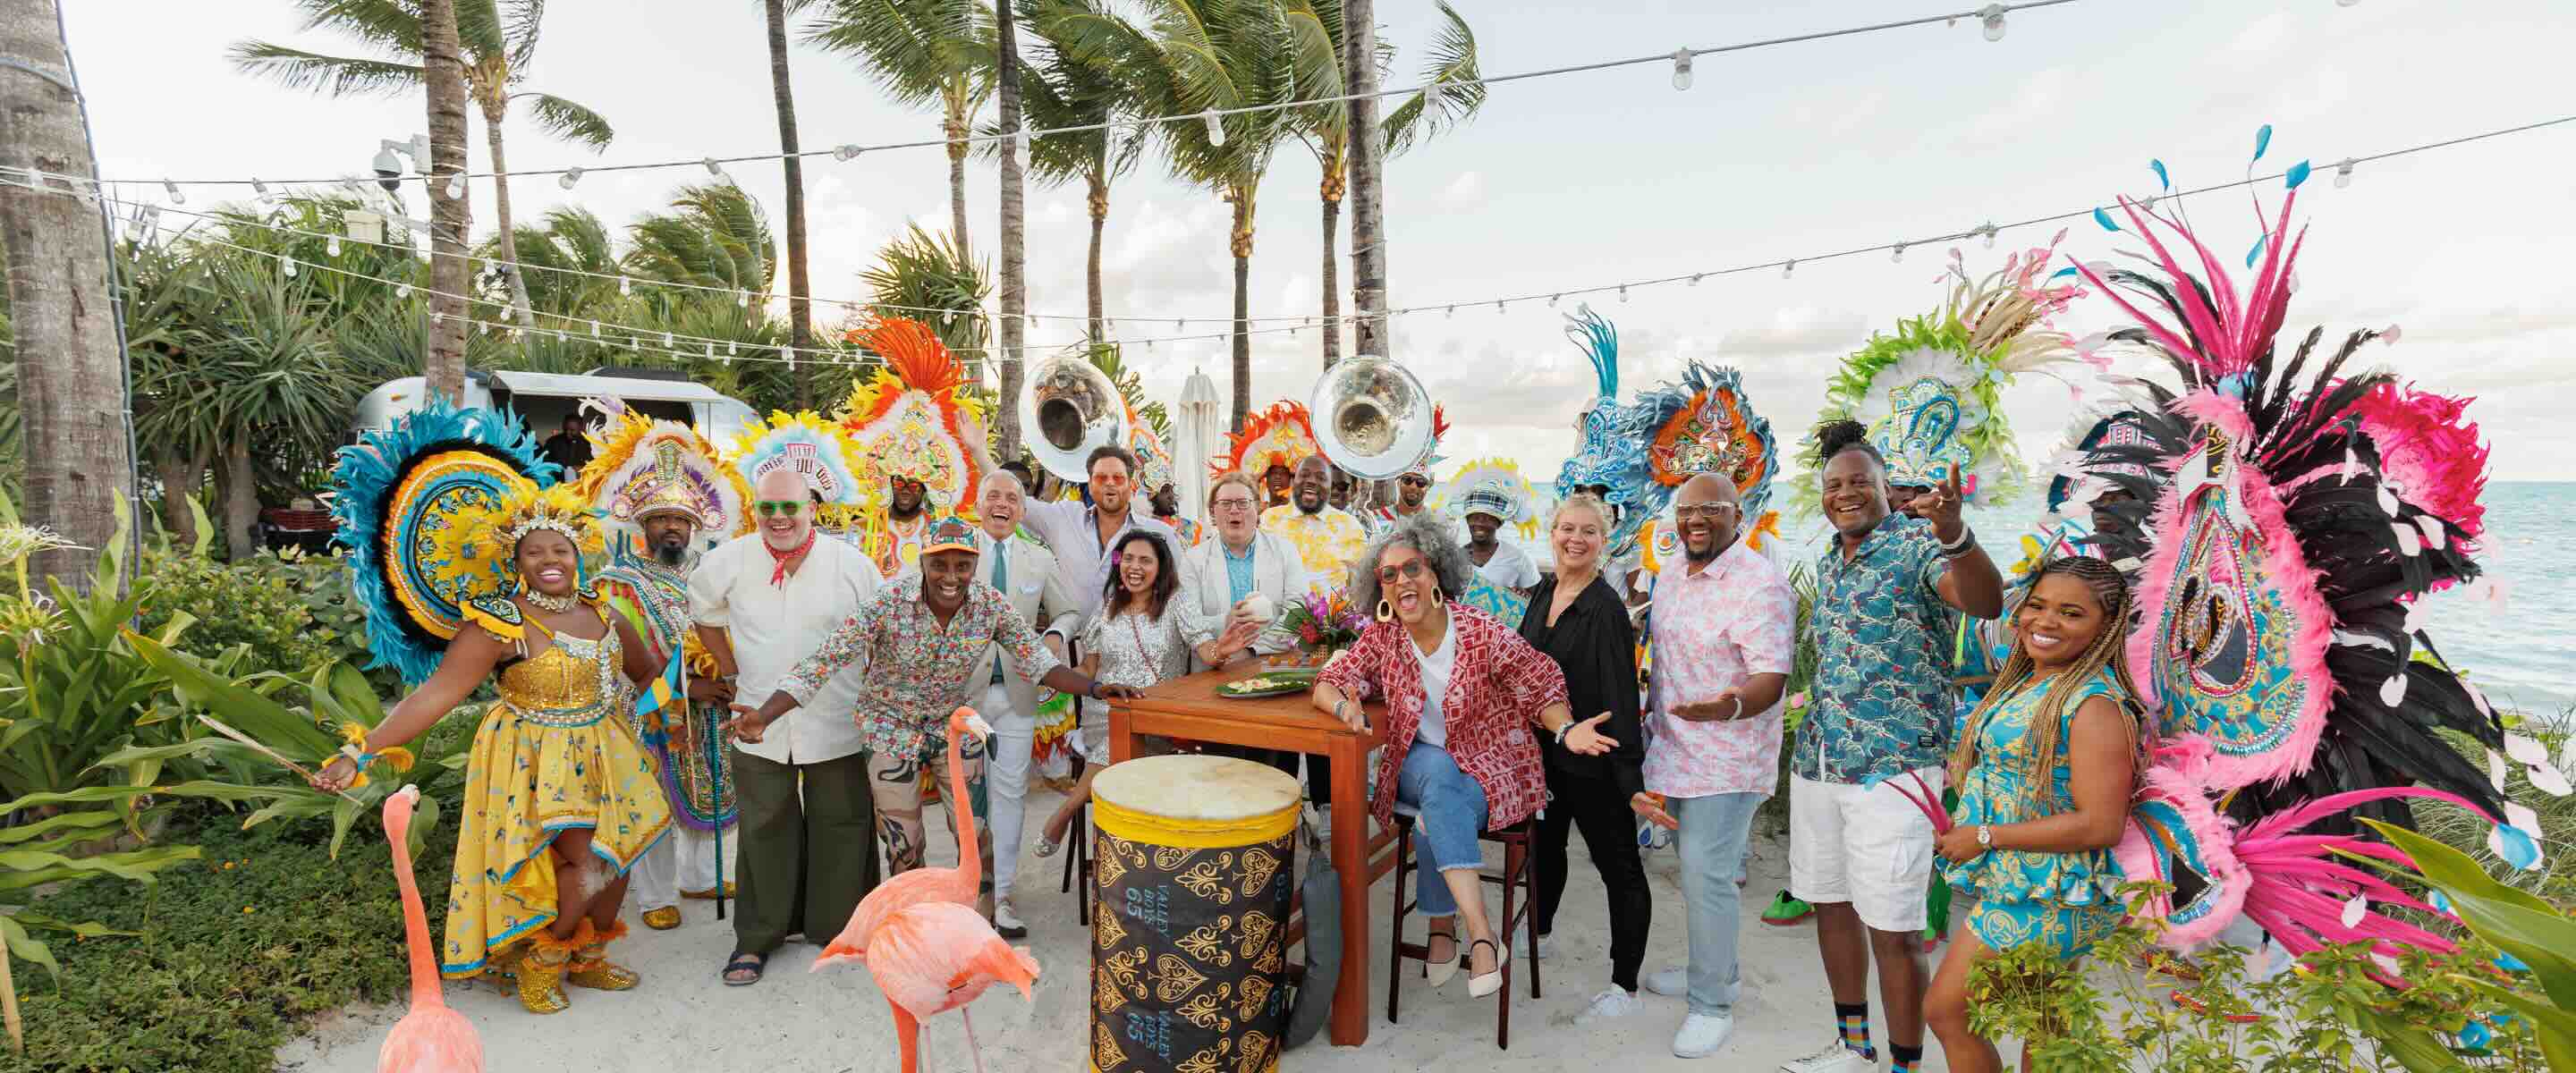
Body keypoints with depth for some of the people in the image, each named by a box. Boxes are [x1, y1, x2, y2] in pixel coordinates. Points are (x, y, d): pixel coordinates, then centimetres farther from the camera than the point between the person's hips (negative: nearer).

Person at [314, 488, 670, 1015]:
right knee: (588, 867, -14)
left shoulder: (601, 611, 0)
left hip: (601, 753, 6)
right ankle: (539, 962, 16)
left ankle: (589, 959, 37)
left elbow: (648, 672, 16)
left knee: (616, 861, 12)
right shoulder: (498, 624, -17)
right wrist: (359, 753, -29)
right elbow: (434, 695, -23)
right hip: (537, 760, -6)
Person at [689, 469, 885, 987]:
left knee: (842, 828, 9)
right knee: (765, 833, 11)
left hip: (838, 724, -1)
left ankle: (843, 927, 27)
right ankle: (756, 939, 27)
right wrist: (733, 672, 11)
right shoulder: (728, 561, -3)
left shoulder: (852, 564, -8)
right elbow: (704, 612, 17)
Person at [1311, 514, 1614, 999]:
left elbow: (1542, 688, -8)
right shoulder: (1382, 636, -5)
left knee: (1439, 807, -33)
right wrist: (1345, 705, -27)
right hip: (1419, 763, 3)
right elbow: (1329, 683, -3)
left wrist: (1565, 729, -28)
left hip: (1492, 766, -2)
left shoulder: (1483, 633, -16)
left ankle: (1443, 928, -15)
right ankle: (1481, 934, -31)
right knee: (1438, 773, -32)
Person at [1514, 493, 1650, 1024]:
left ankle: (1625, 987, 19)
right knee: (1545, 844, 26)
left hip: (1592, 761, -8)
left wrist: (1632, 775, -23)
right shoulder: (1544, 592, 4)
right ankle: (1538, 936, 48)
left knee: (1619, 869, 6)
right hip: (1543, 749, 8)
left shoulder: (1606, 609, -18)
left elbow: (1622, 696, -21)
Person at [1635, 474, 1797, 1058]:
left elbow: (1771, 678, -24)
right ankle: (1716, 969, 38)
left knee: (1707, 876, -6)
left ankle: (1712, 1004, 11)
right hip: (1677, 750, 8)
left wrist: (1731, 707, -45)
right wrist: (1654, 727, 20)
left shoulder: (1760, 584, -19)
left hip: (1725, 759, -8)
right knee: (1697, 869, 19)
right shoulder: (1670, 573, 7)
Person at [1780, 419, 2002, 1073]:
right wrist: (1813, 741, 12)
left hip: (1892, 767, -7)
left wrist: (1953, 533, -46)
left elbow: (1987, 603, -28)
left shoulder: (1917, 544, -9)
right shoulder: (1827, 563, 12)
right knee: (1831, 904, 16)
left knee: (1892, 930, -1)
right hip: (1816, 762, 7)